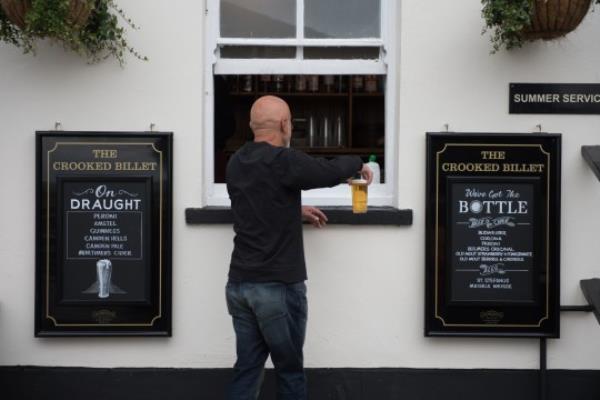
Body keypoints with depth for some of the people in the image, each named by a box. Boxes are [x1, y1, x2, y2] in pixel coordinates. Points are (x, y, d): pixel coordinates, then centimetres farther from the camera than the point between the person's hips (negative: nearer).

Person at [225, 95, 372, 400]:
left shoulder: (235, 163, 8)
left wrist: (296, 211, 22)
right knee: (289, 371, 8)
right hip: (278, 286, -7)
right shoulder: (283, 160, -16)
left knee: (247, 369, 11)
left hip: (239, 284, 7)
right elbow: (332, 172, -9)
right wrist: (358, 163, 11)